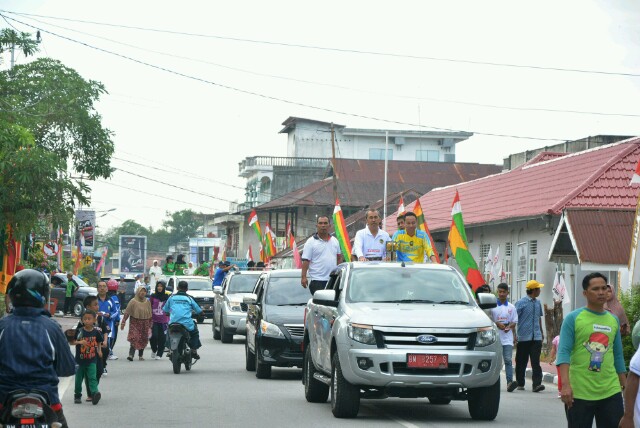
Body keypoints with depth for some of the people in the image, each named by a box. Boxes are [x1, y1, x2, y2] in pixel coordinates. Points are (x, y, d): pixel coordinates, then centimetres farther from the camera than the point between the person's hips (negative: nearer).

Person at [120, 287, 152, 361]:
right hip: (135, 323, -4)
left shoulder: (147, 302, 9)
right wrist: (123, 322, -13)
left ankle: (140, 355, 16)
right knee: (134, 338, -16)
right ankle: (131, 354, -20)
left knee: (143, 340, 6)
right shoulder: (133, 301, -4)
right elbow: (127, 313, -6)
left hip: (144, 324, 4)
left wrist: (150, 325, 12)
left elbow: (150, 315, 14)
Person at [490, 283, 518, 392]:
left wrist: (509, 326, -10)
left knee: (508, 360, -11)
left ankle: (509, 382, -22)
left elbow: (515, 322, 12)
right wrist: (497, 324, -14)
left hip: (507, 338, 0)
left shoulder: (511, 307, 10)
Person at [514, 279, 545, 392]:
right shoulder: (521, 303, -5)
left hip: (536, 337, 4)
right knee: (521, 362, 6)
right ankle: (520, 383, 17)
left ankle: (537, 384, -14)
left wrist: (542, 332, 27)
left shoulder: (538, 303, 14)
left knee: (536, 361, -7)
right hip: (524, 337, -4)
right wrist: (514, 335, -12)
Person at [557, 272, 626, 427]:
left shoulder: (613, 320, 11)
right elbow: (564, 352, -10)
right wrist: (565, 385, -22)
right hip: (579, 393, -4)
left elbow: (618, 356, 16)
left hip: (611, 392, 4)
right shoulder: (573, 318, -3)